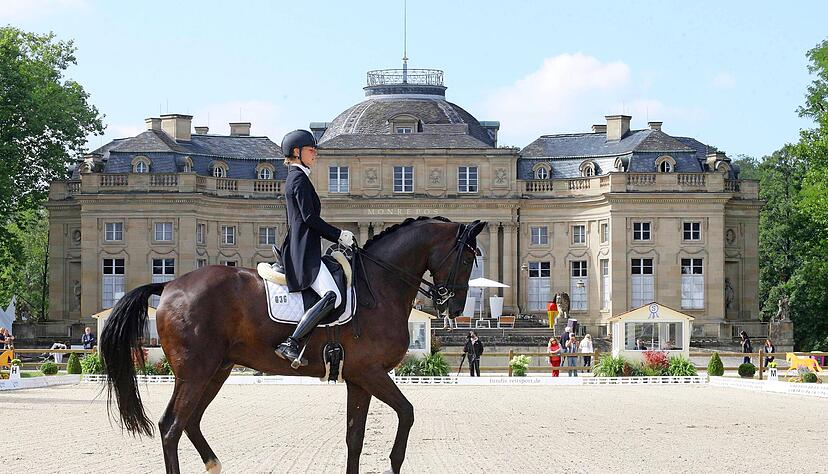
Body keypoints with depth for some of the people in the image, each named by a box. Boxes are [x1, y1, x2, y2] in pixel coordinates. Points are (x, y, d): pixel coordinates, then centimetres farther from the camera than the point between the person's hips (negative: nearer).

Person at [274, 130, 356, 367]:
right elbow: (309, 218, -17)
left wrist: (337, 236, 21)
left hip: (298, 249, 11)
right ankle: (290, 344, -31)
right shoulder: (300, 178, -9)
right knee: (332, 296, -26)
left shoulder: (294, 178, 22)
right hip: (303, 252, -11)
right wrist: (339, 235, -9)